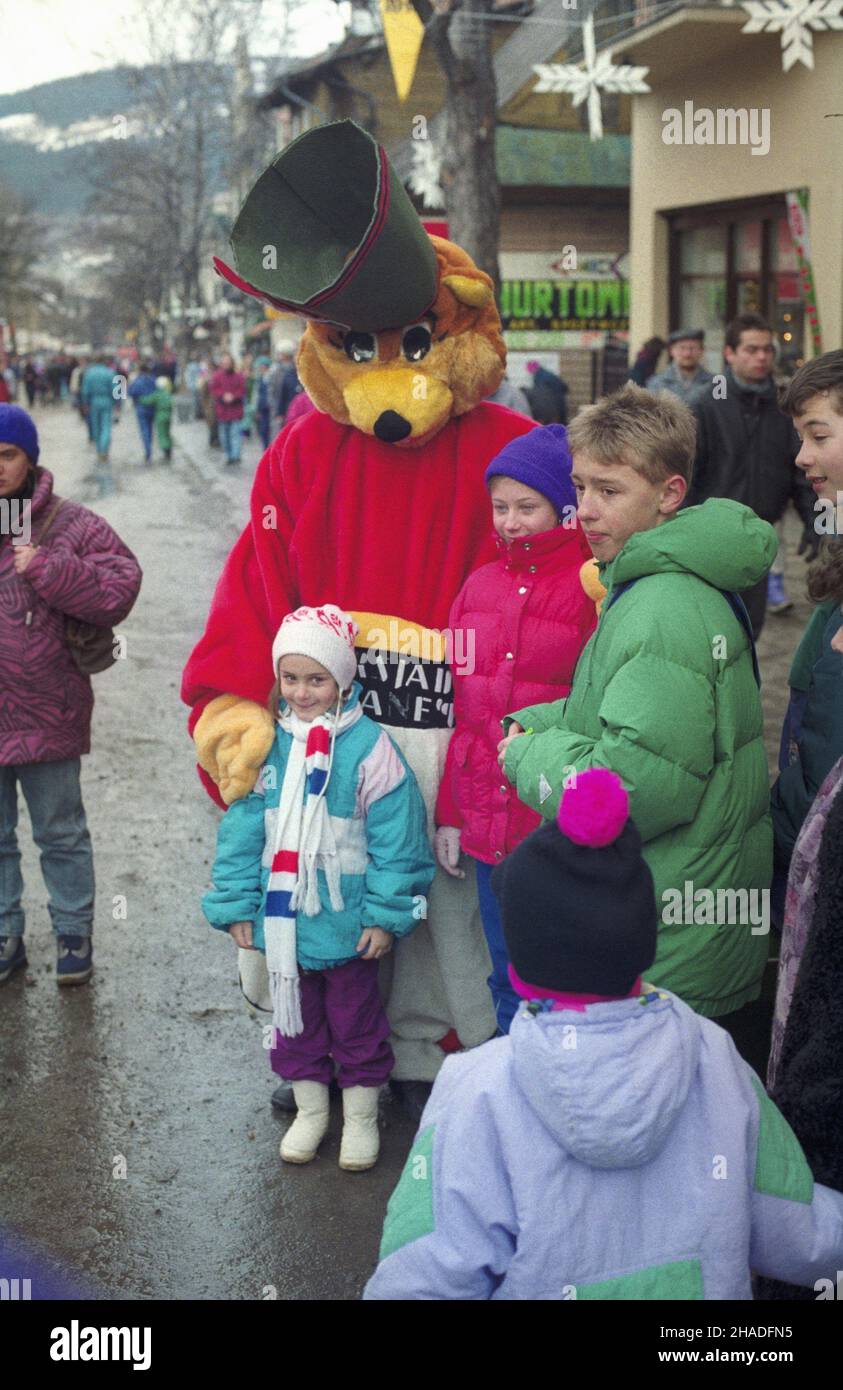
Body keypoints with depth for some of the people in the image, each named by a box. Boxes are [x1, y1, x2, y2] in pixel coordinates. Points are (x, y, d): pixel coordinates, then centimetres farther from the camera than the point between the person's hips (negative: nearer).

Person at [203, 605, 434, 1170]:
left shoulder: (369, 747, -15)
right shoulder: (268, 744, -4)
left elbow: (395, 839, -13)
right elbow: (242, 831, 2)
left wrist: (385, 914, -13)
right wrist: (237, 905, 1)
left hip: (346, 922, -4)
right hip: (282, 916, 4)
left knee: (356, 1019, 13)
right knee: (296, 1017, 18)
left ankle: (362, 1117, 31)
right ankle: (310, 1110, 37)